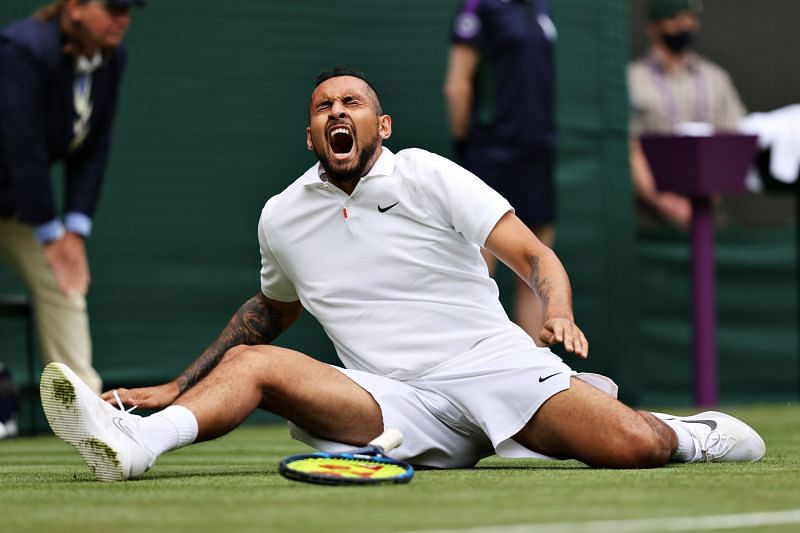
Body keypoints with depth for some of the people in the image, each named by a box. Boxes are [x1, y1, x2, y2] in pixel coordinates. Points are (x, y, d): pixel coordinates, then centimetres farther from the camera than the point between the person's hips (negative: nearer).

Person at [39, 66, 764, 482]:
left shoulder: (427, 176, 3)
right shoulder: (282, 218, 13)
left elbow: (533, 255, -1)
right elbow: (272, 310, 32)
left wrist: (560, 315, -24)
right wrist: (176, 389, 26)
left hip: (493, 365, -2)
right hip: (397, 407, 2)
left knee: (634, 446, -25)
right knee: (250, 361, -21)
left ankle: (685, 435, 12)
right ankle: (138, 441, -46)